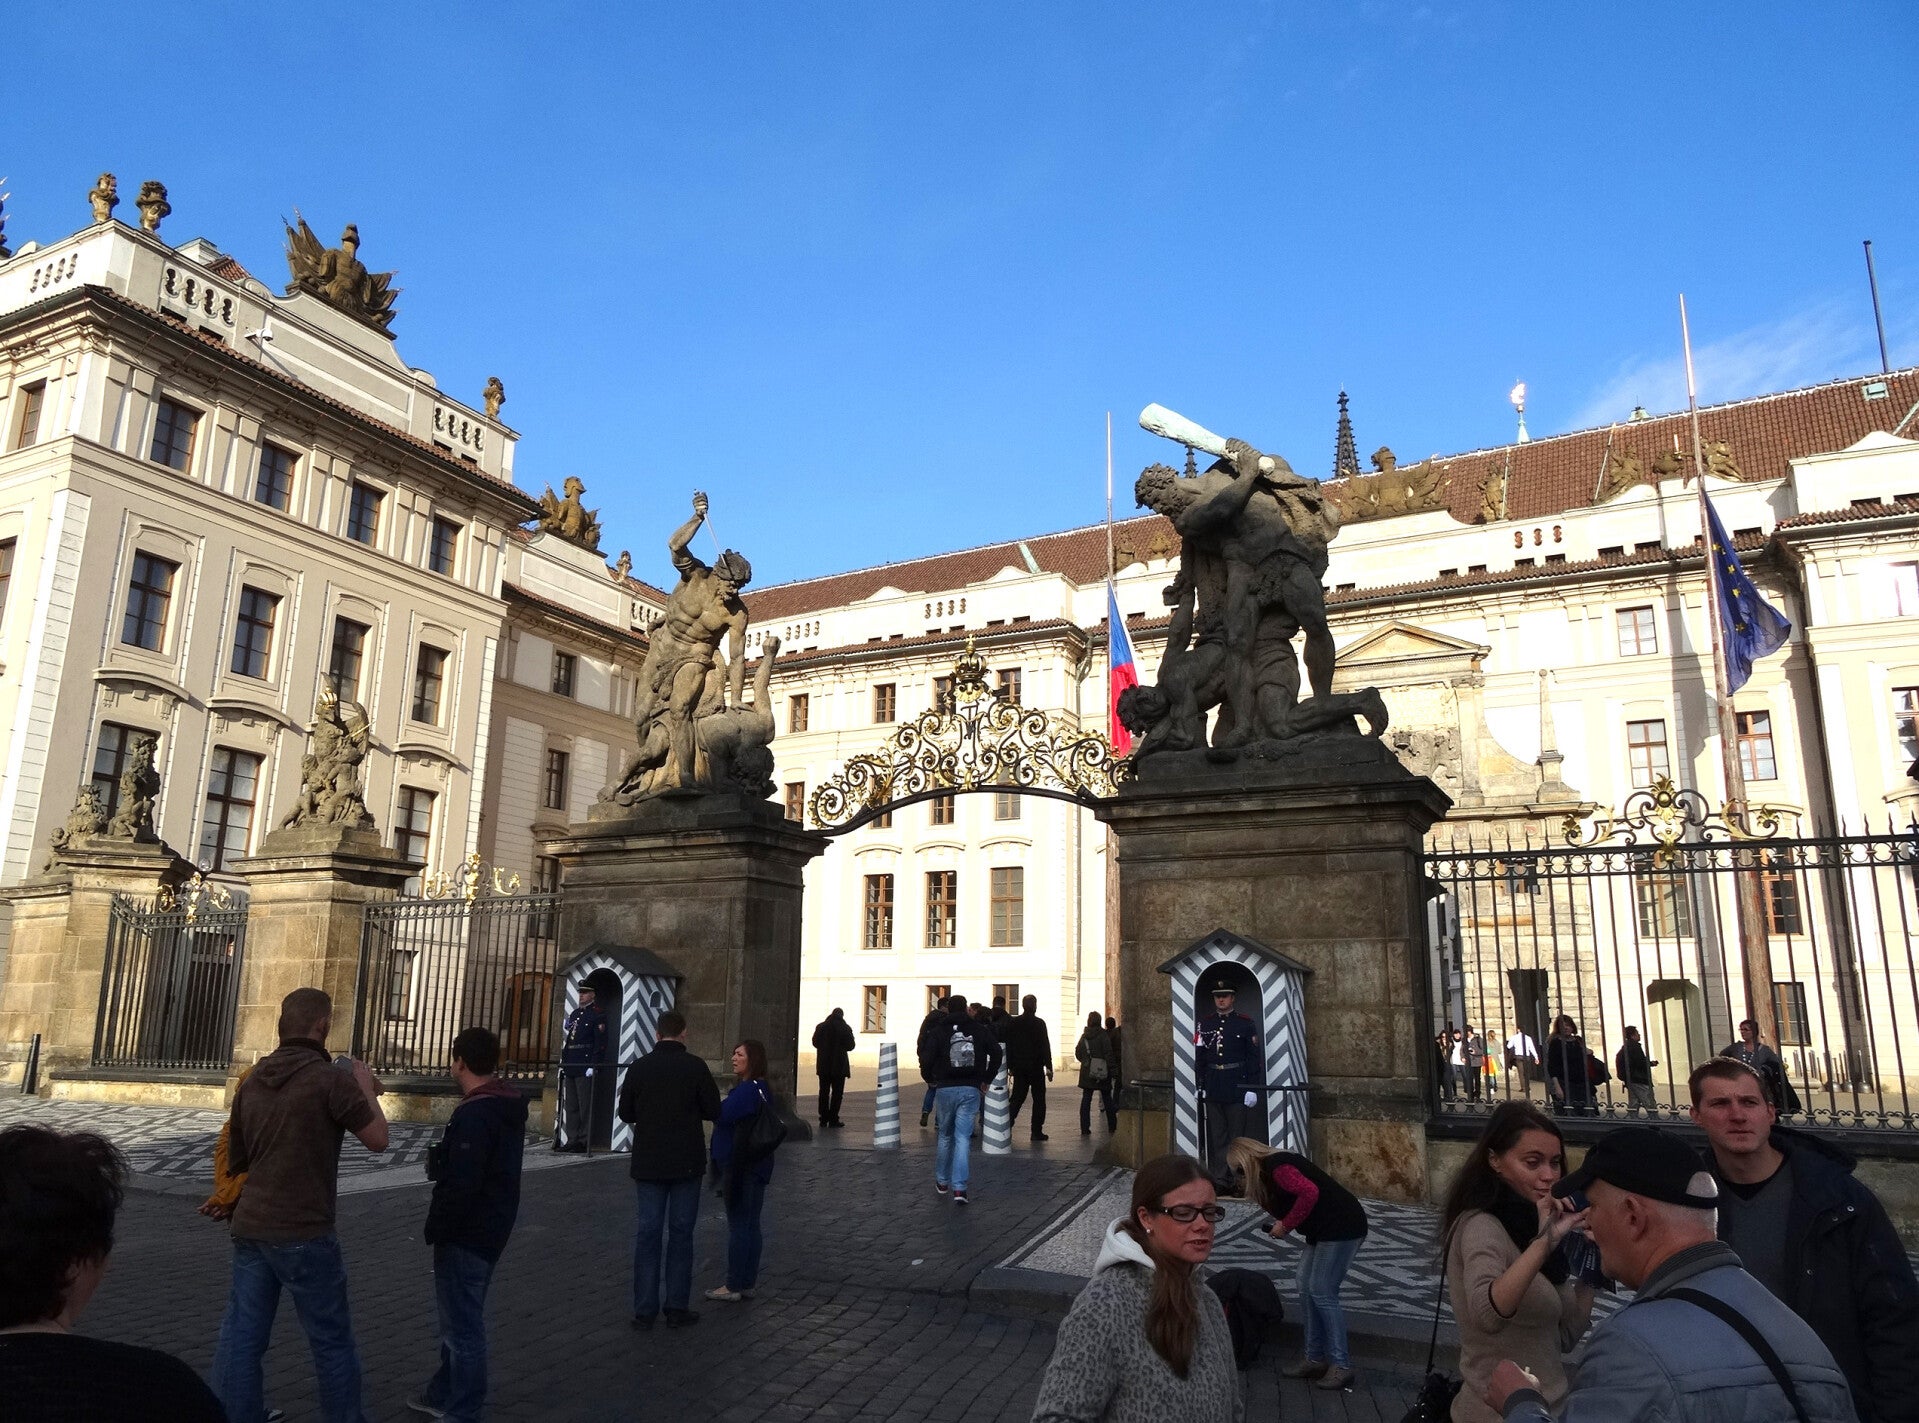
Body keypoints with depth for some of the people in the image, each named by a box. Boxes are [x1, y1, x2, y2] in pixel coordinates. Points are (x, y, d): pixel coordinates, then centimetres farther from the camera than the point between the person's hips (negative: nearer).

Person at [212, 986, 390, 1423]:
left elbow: (235, 1161, 16)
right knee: (332, 1342, 8)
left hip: (250, 1228, 6)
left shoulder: (251, 1082, 7)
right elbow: (377, 1139, -10)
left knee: (241, 1338, 9)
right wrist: (366, 1088, 2)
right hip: (303, 1233, -6)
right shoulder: (329, 1077, -15)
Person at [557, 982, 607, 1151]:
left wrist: (593, 1066, -18)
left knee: (585, 1106, -4)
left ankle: (584, 1141, 0)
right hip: (571, 1067, 8)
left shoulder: (598, 1014, -6)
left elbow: (600, 1043, -12)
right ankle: (572, 1140, 16)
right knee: (570, 1106, 10)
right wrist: (563, 1062, 15)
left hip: (585, 1067, -8)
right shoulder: (574, 1014, 19)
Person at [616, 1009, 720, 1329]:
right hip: (686, 1162, -2)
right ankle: (677, 1308, 9)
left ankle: (644, 1310, 8)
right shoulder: (695, 1067, -10)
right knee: (681, 1232, 6)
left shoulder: (639, 1068, -3)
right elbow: (713, 1111, -6)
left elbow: (625, 1114, 4)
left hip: (648, 1162, 2)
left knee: (647, 1232, 7)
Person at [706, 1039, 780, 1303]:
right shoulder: (762, 1089, 12)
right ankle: (748, 1283, 20)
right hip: (757, 1167, 10)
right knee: (751, 1225, 13)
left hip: (741, 1168, -10)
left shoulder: (747, 1090, -19)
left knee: (738, 1227, -1)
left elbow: (722, 1114, -28)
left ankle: (734, 1286, 7)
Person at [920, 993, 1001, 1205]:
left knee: (945, 1136, 18)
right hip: (971, 1090, 0)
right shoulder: (979, 1029, 4)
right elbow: (996, 1052, -1)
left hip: (945, 1089, 0)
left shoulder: (938, 1031, -2)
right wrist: (987, 1079, 9)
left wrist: (931, 1079, 8)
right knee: (963, 1138, -1)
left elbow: (926, 1059, -10)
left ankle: (942, 1181, 29)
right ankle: (959, 1188, -11)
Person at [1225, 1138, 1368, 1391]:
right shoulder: (1269, 1169, 12)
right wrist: (1283, 1226, -6)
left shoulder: (1277, 1166, -18)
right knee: (1306, 1289, 8)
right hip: (1322, 1230, 10)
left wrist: (1286, 1224, -20)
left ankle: (1341, 1366, -1)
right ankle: (1315, 1359, 14)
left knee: (1322, 1294, -8)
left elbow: (1309, 1192, -29)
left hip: (1341, 1227, -10)